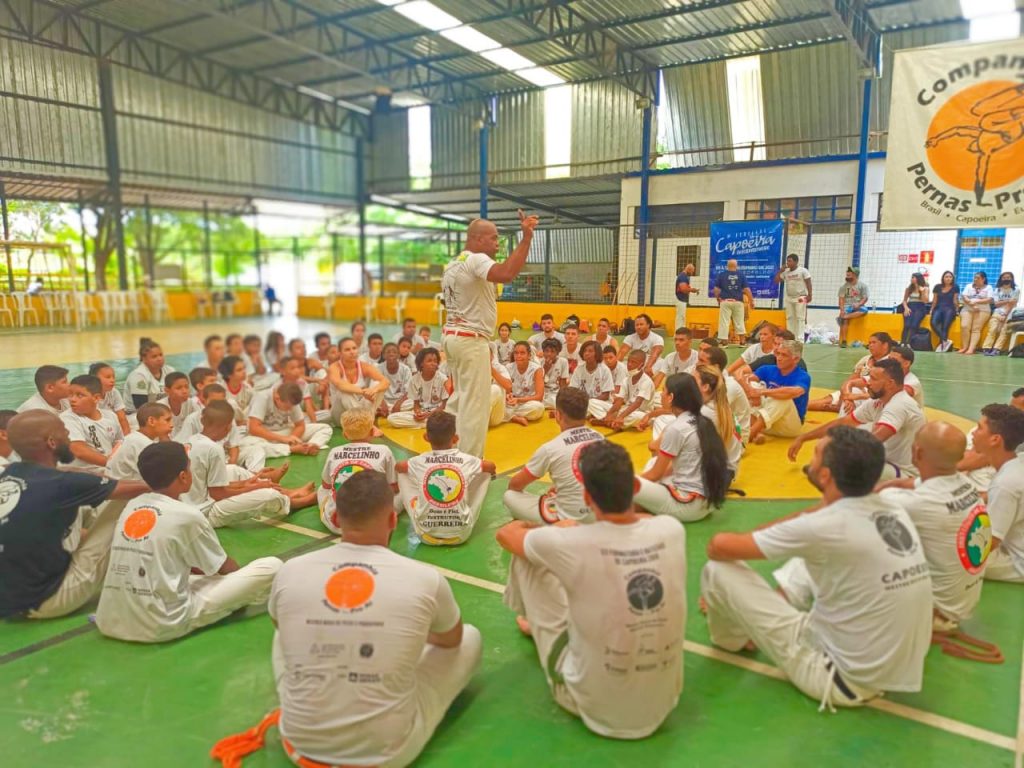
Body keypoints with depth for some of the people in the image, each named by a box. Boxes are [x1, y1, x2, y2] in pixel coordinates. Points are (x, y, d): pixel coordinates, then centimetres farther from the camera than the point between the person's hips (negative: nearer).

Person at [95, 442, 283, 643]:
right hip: (164, 625, -7)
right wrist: (244, 575, 26)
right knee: (271, 567, -8)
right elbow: (225, 568, 6)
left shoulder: (131, 507, 10)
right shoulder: (187, 515, -9)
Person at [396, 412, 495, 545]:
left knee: (402, 475, 15)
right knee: (485, 473, 14)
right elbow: (491, 466, 18)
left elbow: (397, 466, 19)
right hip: (461, 534, 0)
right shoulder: (466, 460, -5)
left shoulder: (420, 461, -5)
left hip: (426, 535, 0)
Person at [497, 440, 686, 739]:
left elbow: (506, 533, -1)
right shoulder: (672, 530, -13)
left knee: (526, 557, 4)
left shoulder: (571, 544, -24)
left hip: (593, 705, -4)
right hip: (664, 702, 4)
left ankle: (538, 624, 40)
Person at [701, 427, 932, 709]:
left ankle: (732, 640, 27)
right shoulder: (894, 511, -4)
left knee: (719, 570, -5)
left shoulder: (827, 526, -25)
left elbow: (719, 546, -15)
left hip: (843, 680, -7)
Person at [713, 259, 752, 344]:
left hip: (725, 301, -2)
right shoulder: (741, 275, 4)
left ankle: (724, 341, -3)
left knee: (724, 322, 0)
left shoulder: (721, 274, 2)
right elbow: (747, 289, 0)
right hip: (738, 302, 2)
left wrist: (718, 299, 13)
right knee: (740, 322, 12)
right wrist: (751, 301, 7)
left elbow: (716, 289, -1)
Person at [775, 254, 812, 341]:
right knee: (789, 318, 7)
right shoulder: (785, 272, 8)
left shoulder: (803, 271, -5)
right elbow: (776, 280, 9)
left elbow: (808, 283, -6)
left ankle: (799, 339, -8)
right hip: (788, 298, 6)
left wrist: (809, 295, -13)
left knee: (800, 318, -7)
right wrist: (780, 271, -1)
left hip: (800, 298, -6)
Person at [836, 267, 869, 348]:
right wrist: (842, 310, -15)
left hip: (857, 306, 0)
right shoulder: (843, 286, 9)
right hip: (847, 306, 0)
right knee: (845, 320, -29)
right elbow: (841, 299, 1)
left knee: (864, 310, -36)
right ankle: (843, 341, -33)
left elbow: (865, 298, -1)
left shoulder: (862, 285, 4)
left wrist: (858, 304, -22)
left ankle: (842, 317, -40)